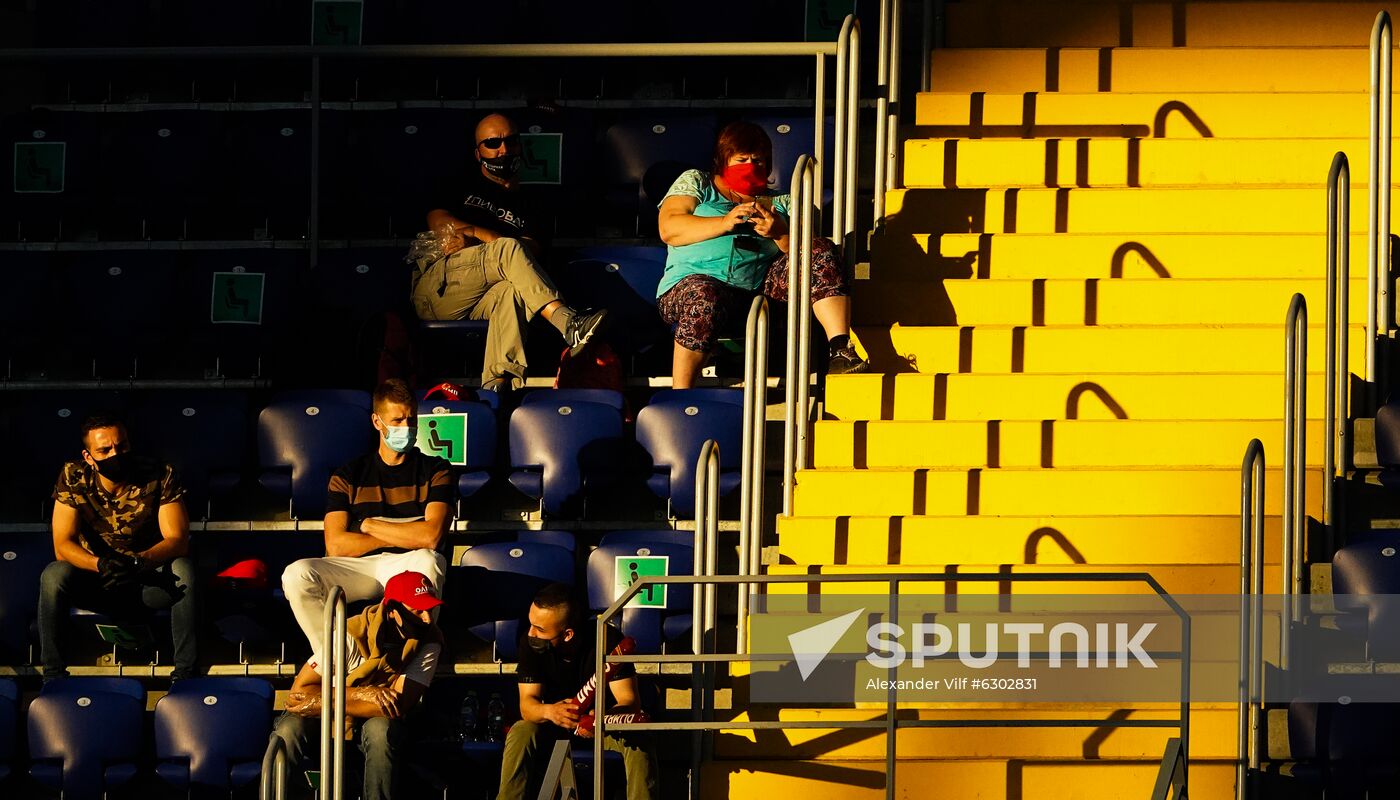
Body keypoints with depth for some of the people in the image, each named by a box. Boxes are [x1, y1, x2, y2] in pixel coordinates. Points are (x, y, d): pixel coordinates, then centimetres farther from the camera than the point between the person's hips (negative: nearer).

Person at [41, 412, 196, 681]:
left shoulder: (160, 476, -13)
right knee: (53, 575, -29)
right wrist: (100, 564, -38)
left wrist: (137, 561, -42)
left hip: (149, 585, -1)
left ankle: (184, 672, -26)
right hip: (95, 583, 1)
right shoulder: (73, 478, -11)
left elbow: (178, 540, -21)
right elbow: (62, 545, -16)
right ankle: (53, 674, -18)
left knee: (183, 569, -32)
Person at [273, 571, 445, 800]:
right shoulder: (353, 634, -24)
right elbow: (300, 690, -24)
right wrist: (363, 694, -32)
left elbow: (398, 706, -27)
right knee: (288, 731, -33)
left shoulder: (429, 643, -19)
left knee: (380, 730, -36)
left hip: (375, 720, 1)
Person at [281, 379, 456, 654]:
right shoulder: (348, 476, 15)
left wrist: (370, 525, 3)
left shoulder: (435, 471, 12)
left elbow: (430, 537, -6)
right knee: (297, 575, -27)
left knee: (426, 563, -40)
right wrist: (400, 536, -1)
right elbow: (335, 546, 1)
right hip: (358, 568, 2)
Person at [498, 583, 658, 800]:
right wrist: (549, 711, -47)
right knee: (521, 734, -29)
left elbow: (629, 701, -29)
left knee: (636, 744, -33)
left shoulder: (608, 641, -25)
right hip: (554, 726, 2)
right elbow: (527, 704, -21)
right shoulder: (530, 642, -19)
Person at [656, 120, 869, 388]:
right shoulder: (695, 182, 21)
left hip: (763, 285, 3)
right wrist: (724, 223, -9)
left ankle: (840, 349, -32)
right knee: (704, 299, -41)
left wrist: (780, 233, -11)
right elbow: (669, 229, 2)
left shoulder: (780, 203, 26)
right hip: (695, 280, -3)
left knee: (821, 252, -16)